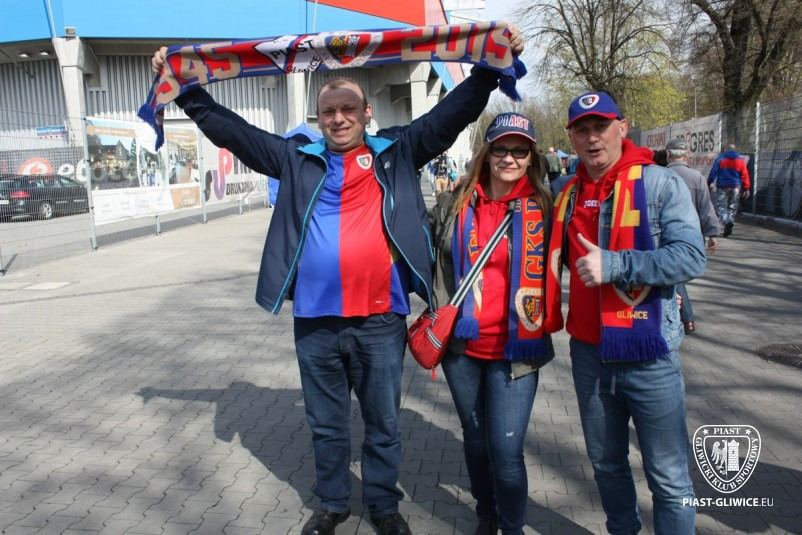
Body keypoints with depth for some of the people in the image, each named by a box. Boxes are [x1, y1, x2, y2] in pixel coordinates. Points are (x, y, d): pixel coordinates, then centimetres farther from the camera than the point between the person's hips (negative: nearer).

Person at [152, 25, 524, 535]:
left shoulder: (398, 151, 4)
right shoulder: (297, 159, 7)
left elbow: (455, 111, 3)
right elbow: (231, 128, 10)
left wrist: (495, 64, -4)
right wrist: (184, 88, 9)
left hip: (382, 322, -1)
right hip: (316, 323, 2)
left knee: (384, 425, 15)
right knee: (327, 424, 19)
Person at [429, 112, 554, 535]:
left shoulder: (543, 208, -3)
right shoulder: (454, 204, 3)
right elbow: (435, 261, 14)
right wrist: (438, 318, 10)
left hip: (514, 350, -3)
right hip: (461, 346, 3)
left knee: (506, 449, -3)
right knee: (475, 438, 18)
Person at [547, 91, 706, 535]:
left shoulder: (660, 183, -8)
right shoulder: (569, 195, 8)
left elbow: (691, 258, -19)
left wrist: (614, 264, -25)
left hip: (648, 353, -5)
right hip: (588, 352, 5)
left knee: (669, 478, 5)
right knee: (606, 463, 20)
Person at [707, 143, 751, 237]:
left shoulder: (720, 159, -2)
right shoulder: (740, 160, 7)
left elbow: (713, 173, -7)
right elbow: (744, 176, 5)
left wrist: (708, 184, 0)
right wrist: (746, 189, 9)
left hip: (722, 187, -3)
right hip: (735, 187, 3)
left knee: (721, 206, -4)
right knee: (732, 207, 12)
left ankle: (727, 222, -29)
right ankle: (729, 226, 12)